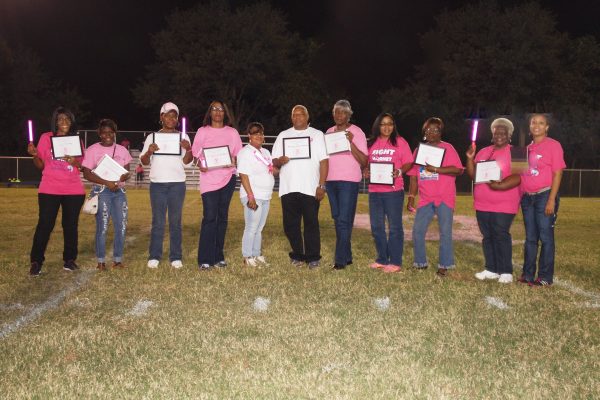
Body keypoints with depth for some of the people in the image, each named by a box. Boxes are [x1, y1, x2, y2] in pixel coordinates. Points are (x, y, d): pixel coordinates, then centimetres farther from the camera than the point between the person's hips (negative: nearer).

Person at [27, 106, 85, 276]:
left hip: (74, 191, 2)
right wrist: (34, 155, -14)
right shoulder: (46, 138, 3)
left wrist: (75, 162, -12)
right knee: (44, 225, -4)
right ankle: (36, 262, 4)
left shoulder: (77, 140, 8)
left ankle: (70, 259, 17)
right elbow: (41, 165, 5)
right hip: (49, 190, -2)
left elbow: (83, 166, 9)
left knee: (71, 225, 5)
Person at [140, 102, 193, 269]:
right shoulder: (152, 137, 10)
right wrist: (149, 151, -14)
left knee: (175, 221, 2)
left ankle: (176, 257, 5)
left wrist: (189, 149, -17)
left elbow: (186, 162, 3)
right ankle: (154, 257, 4)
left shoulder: (183, 136, 10)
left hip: (177, 183, 0)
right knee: (158, 221, 0)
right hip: (157, 184, 0)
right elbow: (144, 162, 7)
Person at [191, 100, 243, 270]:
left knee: (222, 217, 6)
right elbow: (196, 154, 7)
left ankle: (218, 257, 14)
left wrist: (234, 161, -10)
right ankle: (205, 259, -5)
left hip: (228, 177, 2)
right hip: (209, 178, -2)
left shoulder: (232, 132, 11)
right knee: (209, 217, -9)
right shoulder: (202, 131, 9)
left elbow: (239, 154, 11)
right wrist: (200, 165, -12)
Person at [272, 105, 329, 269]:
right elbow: (274, 161, 11)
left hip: (310, 189, -2)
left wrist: (321, 185, -9)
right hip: (288, 188, 3)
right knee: (290, 224, 4)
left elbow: (324, 161, 1)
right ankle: (298, 255, 18)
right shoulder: (283, 135, 15)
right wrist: (279, 161, -14)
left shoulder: (317, 135, 9)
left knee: (311, 224, -2)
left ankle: (313, 258, 6)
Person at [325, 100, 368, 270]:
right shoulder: (329, 132, 13)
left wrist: (350, 142, -19)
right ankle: (347, 256, 19)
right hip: (331, 180, 6)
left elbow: (364, 161, -10)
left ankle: (341, 259, -6)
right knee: (337, 219, 10)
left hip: (349, 181, -6)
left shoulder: (356, 132, -3)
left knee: (344, 220, -9)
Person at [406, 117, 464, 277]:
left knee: (445, 232, -1)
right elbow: (414, 176, 12)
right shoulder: (418, 150, 12)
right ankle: (420, 263, 16)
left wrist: (436, 169, -20)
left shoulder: (447, 148, -1)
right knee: (417, 231, 2)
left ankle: (444, 265, 8)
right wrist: (411, 197, 5)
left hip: (445, 198, -4)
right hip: (425, 198, 4)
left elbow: (458, 169, -12)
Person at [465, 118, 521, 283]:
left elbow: (518, 177, -14)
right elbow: (473, 175, 14)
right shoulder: (483, 152, 15)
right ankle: (491, 269, 17)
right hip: (482, 204, 6)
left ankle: (506, 272, 1)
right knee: (487, 236, 9)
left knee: (501, 236, -6)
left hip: (503, 205, -6)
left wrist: (499, 186, -27)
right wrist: (470, 158, -1)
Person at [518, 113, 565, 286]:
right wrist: (520, 197, 8)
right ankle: (528, 274, 15)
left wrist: (552, 200, -15)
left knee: (546, 237, -4)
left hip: (544, 196, -6)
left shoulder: (553, 145, -3)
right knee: (530, 237, 9)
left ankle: (545, 277, 2)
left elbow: (557, 173, -8)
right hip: (527, 198, 6)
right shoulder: (527, 148, 14)